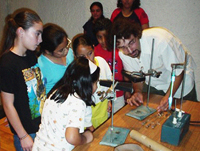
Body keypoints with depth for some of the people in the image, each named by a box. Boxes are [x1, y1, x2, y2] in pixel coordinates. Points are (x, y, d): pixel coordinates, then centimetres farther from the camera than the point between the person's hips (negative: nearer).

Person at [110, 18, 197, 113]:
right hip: (154, 85, 4)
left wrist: (168, 96, -39)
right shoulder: (123, 53, -20)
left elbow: (178, 71, -28)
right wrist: (138, 91, -25)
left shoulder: (159, 40, -37)